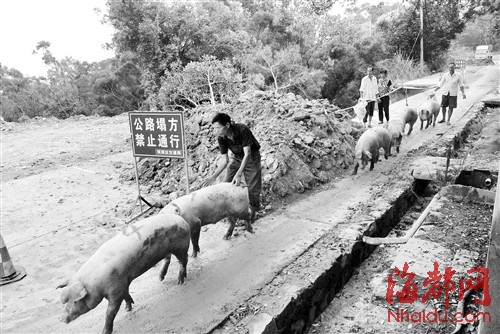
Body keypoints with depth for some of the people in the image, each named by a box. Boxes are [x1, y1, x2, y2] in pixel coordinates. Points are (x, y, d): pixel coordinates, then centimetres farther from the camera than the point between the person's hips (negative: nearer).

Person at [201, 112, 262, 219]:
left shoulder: (243, 130, -35)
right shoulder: (221, 138, -18)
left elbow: (247, 154, -34)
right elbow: (225, 161, -13)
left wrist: (239, 174, -42)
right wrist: (213, 177, -24)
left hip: (252, 157, -4)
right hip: (237, 158, 5)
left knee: (253, 186, -5)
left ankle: (253, 210, 18)